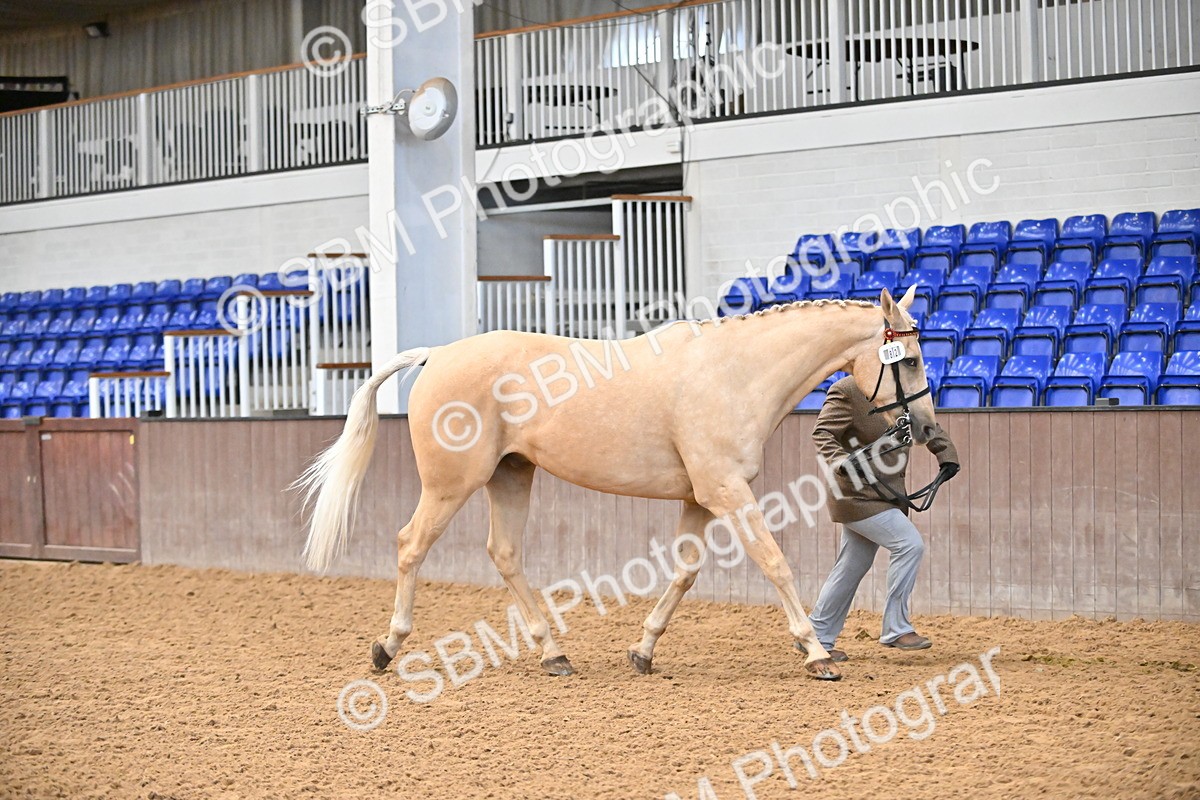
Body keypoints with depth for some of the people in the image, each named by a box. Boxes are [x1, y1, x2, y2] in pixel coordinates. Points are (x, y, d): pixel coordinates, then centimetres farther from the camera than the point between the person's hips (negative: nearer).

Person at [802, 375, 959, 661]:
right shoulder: (847, 391, -14)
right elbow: (822, 433, -17)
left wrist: (946, 452, 2)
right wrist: (841, 461, -34)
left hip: (886, 493, 9)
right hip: (859, 494, -8)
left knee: (853, 567, 13)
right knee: (909, 544, -17)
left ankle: (817, 637, 23)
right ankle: (896, 629, -9)